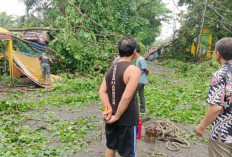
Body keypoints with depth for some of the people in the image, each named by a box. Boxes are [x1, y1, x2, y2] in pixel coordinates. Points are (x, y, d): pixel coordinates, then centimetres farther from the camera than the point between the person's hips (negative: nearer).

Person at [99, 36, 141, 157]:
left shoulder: (111, 68, 3)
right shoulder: (134, 70, -19)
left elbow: (102, 91, -3)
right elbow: (127, 97, -25)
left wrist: (108, 109, -11)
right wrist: (117, 116, -16)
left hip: (111, 116, 7)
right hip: (127, 119, -7)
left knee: (110, 147, 23)